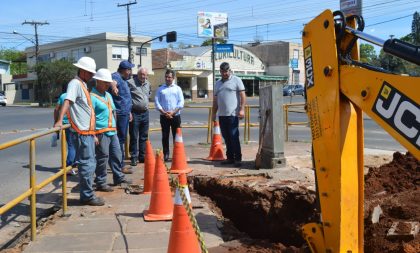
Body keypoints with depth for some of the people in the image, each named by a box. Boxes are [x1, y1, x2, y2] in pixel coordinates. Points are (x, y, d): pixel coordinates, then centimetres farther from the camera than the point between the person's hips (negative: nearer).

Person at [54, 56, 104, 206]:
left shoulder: (83, 85, 18)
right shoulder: (75, 83, -10)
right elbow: (67, 101, -26)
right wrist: (60, 120, -39)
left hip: (88, 131, 10)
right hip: (82, 132, -10)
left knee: (90, 163, 14)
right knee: (87, 163, -6)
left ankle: (87, 194, 22)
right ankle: (87, 196, 1)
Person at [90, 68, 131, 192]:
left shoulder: (108, 95, 17)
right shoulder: (92, 96, -12)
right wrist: (93, 135, -21)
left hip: (112, 131, 9)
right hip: (101, 133, -9)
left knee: (116, 155, 14)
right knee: (103, 157, -4)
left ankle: (119, 177, 28)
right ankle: (101, 183, 7)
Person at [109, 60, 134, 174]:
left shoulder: (123, 79, 20)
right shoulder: (116, 76, -12)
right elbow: (113, 81, -39)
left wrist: (129, 112, 31)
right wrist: (113, 86, -62)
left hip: (124, 113, 11)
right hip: (120, 113, -11)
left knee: (122, 139, 16)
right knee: (120, 139, -7)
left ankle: (121, 164, 25)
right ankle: (120, 165, -2)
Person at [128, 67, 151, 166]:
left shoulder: (148, 83, 10)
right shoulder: (130, 83, -12)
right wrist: (129, 111, -15)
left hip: (145, 113, 6)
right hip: (134, 113, -6)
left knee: (144, 137, 12)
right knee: (134, 137, 0)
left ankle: (142, 157, 21)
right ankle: (134, 158, 8)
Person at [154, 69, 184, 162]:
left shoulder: (177, 88, 7)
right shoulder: (160, 89, 8)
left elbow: (181, 102, 0)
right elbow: (157, 102, 1)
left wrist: (173, 112, -11)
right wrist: (163, 112, -11)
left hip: (175, 116, 0)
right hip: (164, 116, 0)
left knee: (176, 136, 3)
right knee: (165, 136, 2)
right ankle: (166, 154, 10)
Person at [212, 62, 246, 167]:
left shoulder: (236, 80, 1)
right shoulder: (218, 83, 19)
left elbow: (242, 95, -5)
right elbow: (215, 99, 22)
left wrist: (241, 109, -14)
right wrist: (214, 113, 17)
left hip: (233, 114, -6)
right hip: (222, 115, 6)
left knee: (234, 137, -7)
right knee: (226, 138, 9)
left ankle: (237, 159, -3)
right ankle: (230, 158, 16)